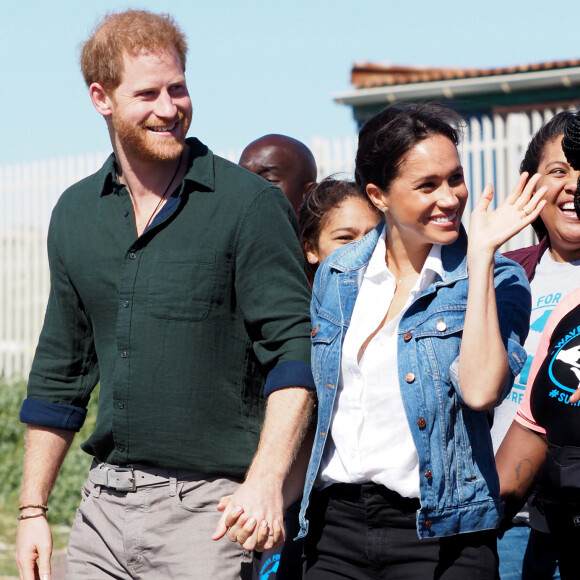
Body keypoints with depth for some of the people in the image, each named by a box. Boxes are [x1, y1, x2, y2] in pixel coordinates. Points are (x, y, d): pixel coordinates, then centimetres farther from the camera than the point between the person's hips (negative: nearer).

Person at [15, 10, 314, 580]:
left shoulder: (249, 203, -6)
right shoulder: (75, 213, 11)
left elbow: (294, 349, -10)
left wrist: (265, 480, -23)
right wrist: (33, 509, 15)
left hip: (206, 507, -5)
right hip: (103, 505, 5)